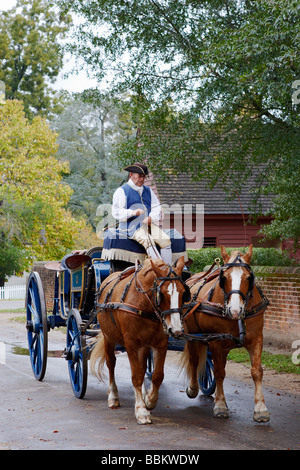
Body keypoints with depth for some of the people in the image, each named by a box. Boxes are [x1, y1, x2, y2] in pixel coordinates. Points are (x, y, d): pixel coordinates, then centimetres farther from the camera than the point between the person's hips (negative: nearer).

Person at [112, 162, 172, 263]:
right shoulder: (122, 191, 2)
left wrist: (151, 218, -7)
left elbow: (157, 207, 16)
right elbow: (116, 212, -7)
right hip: (131, 226, -6)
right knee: (148, 240, -32)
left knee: (165, 239, -18)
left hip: (148, 224, 6)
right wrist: (132, 212, -25)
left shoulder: (148, 190, 21)